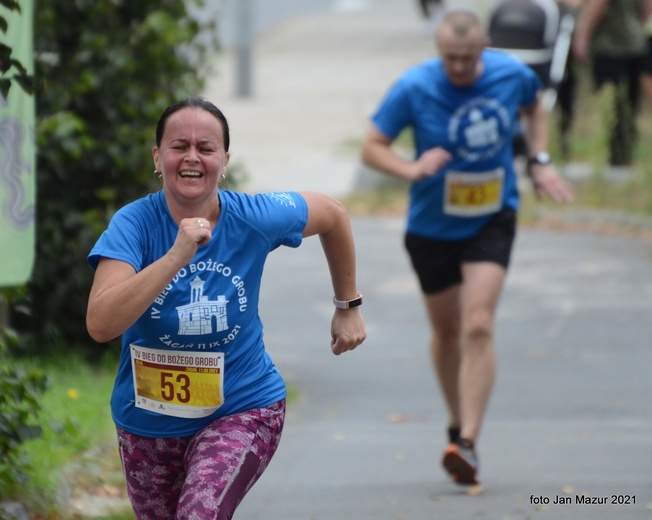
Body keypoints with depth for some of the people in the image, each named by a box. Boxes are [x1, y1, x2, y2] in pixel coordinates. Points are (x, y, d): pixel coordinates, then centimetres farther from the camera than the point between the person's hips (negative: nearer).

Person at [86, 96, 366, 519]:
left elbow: (332, 214, 9)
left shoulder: (254, 219, -13)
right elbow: (101, 324, -34)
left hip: (242, 410, -2)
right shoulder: (134, 224, -19)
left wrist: (348, 307, 16)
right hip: (149, 423, 2)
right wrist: (176, 257, -41)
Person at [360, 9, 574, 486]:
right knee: (446, 331, 13)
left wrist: (540, 162, 3)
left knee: (478, 326, -16)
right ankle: (459, 424, 37)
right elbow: (372, 148, -9)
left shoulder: (512, 74, -11)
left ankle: (468, 444, -20)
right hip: (432, 226, 1)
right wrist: (412, 169, -29)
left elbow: (534, 106, 14)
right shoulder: (413, 89, -17)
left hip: (492, 219, -1)